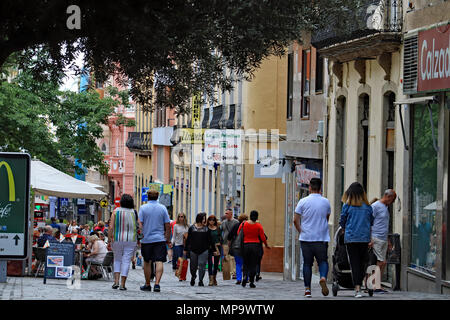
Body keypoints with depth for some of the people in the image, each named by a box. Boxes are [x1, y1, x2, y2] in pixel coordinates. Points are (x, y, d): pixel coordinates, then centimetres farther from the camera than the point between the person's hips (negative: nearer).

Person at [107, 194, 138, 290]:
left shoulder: (116, 211, -2)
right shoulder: (134, 212, -1)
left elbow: (111, 227, -6)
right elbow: (138, 227, 0)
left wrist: (109, 241, -2)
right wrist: (138, 241, 12)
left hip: (117, 239, 0)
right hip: (131, 240, 0)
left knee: (117, 260, 16)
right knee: (126, 261, 3)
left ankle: (116, 281, 4)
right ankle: (122, 284, 0)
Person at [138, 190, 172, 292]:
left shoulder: (143, 208, 0)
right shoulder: (162, 208, 4)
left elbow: (140, 225, -7)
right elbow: (168, 225, 3)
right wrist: (168, 240, 11)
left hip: (146, 239, 0)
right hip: (160, 239, 0)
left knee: (147, 262, 13)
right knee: (159, 262, -7)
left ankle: (147, 285, 21)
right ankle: (157, 283, -21)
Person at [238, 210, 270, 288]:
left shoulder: (244, 224, -1)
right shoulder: (258, 225, -5)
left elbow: (238, 233, 7)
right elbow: (263, 237, -2)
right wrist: (266, 245, 13)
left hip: (245, 246, 1)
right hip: (255, 246, -1)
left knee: (246, 264, 12)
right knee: (253, 264, 5)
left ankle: (245, 276, -13)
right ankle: (251, 282, 0)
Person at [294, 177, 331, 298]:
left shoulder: (303, 202, -4)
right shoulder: (326, 202, 1)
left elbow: (296, 220, -4)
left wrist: (301, 231, 9)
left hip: (306, 238, 0)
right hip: (322, 238, 0)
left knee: (307, 263, 7)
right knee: (323, 261, 7)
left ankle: (307, 289, 4)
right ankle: (323, 277, -23)